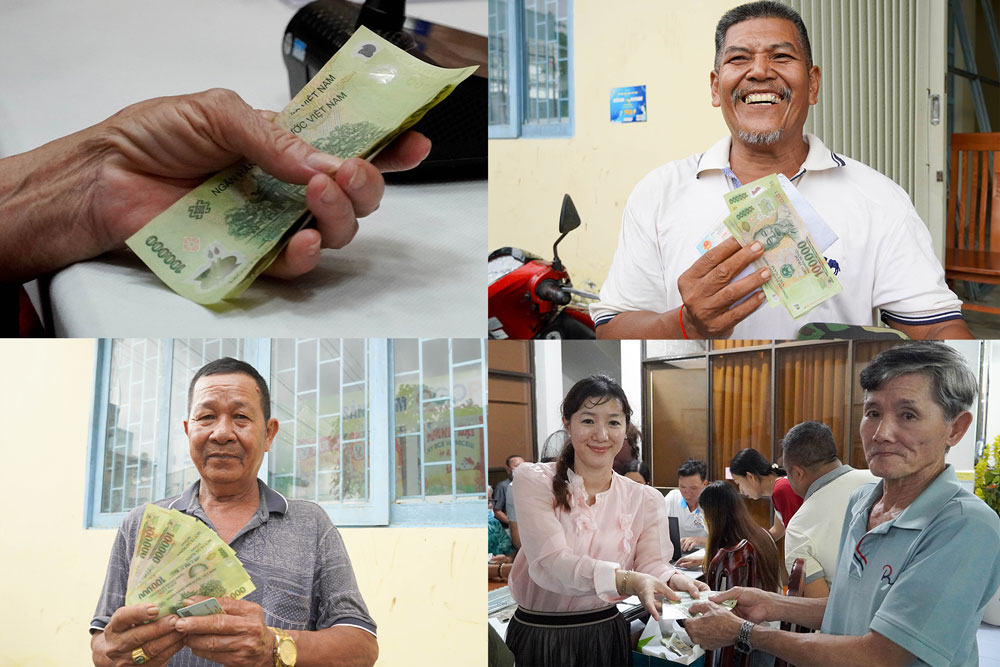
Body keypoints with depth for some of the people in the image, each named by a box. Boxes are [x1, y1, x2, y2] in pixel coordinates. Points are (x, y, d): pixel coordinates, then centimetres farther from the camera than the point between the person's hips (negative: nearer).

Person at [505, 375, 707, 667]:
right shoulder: (533, 481, -10)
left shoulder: (645, 500, 2)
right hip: (537, 639, -2)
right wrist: (626, 580, -38)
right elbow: (551, 563, -23)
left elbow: (652, 563, -9)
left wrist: (673, 581, -34)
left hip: (606, 637, 3)